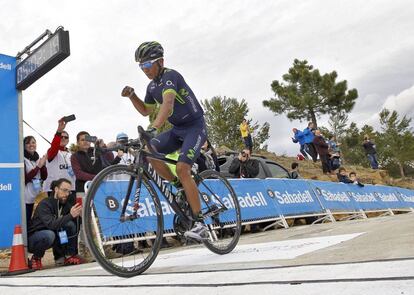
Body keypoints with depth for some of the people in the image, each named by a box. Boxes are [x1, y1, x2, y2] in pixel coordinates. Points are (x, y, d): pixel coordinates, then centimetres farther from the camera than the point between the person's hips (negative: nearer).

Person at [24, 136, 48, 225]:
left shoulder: (38, 159, 11)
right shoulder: (23, 159, -9)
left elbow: (44, 177, 7)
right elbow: (24, 179, -16)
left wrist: (43, 165, -9)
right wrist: (38, 166, -17)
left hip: (37, 196, 6)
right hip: (26, 198, -6)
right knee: (26, 223, -6)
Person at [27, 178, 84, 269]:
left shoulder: (66, 204, -3)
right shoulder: (45, 204, -23)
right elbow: (51, 225, -35)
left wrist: (78, 213, -31)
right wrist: (70, 215, -43)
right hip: (33, 239, -6)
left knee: (70, 224, -17)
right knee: (49, 234, -38)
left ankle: (70, 256, -8)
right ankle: (36, 258, -10)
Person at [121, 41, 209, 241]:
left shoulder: (170, 76, -17)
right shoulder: (152, 86, 9)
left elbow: (168, 104, -36)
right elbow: (146, 111, 22)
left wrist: (153, 128, -50)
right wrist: (131, 95, 5)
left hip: (195, 127, -8)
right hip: (177, 129, 8)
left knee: (182, 168, -25)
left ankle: (200, 225, -18)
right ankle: (181, 187, 2)